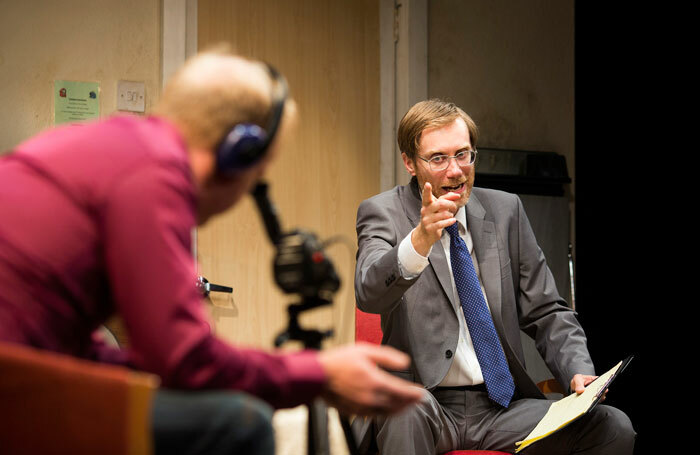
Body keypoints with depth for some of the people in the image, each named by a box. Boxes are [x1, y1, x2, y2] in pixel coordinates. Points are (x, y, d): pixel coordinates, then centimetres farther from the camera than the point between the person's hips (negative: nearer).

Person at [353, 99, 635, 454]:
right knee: (402, 405, -38)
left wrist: (577, 372, -5)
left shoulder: (505, 210, 11)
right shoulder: (383, 213, 0)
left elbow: (546, 312, 15)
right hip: (426, 402, -3)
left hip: (502, 406, 3)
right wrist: (419, 241, -40)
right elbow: (369, 294, -21)